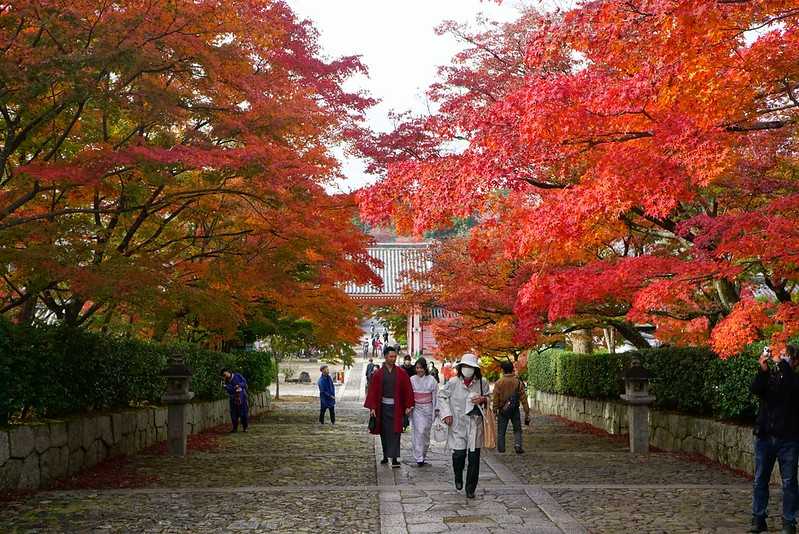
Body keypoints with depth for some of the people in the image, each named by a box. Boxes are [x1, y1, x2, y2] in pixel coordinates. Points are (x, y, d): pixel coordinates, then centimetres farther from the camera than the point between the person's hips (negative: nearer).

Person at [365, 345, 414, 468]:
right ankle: (385, 456, 23)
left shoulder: (401, 373, 2)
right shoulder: (378, 374, 2)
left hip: (396, 407, -1)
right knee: (384, 432, 10)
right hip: (383, 406, 1)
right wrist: (372, 408, -7)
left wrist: (408, 406, -6)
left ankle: (394, 458, -9)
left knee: (395, 433, -7)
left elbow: (407, 390, 1)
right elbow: (373, 391, 0)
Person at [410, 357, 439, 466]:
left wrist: (436, 409, 2)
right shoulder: (412, 379, 0)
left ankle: (424, 456, 24)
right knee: (419, 432, -12)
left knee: (426, 433, 9)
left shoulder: (431, 380, 0)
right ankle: (419, 458, -12)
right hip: (417, 409, -1)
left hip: (428, 408, 1)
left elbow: (435, 395, 4)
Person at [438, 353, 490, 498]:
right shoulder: (453, 382, -5)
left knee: (474, 456, 2)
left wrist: (482, 399, -8)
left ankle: (470, 489, 17)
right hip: (458, 424, -1)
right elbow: (442, 396, 7)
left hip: (475, 425, 2)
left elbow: (489, 396, 15)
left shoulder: (482, 382, 0)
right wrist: (446, 413, -3)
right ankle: (458, 478, 26)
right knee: (459, 453, -8)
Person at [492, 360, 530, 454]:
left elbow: (495, 399, -6)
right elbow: (524, 399, -3)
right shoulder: (518, 382, -3)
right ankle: (517, 444, -7)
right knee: (517, 429, 14)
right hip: (515, 410, 1)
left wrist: (495, 410, 5)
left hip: (502, 410, -1)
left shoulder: (498, 383, -8)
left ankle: (501, 448, 12)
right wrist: (527, 414, 2)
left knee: (501, 431, 12)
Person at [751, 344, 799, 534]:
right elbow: (756, 389, -10)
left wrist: (783, 365, -21)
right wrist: (762, 370, -24)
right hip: (764, 436, 3)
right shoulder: (768, 375, 8)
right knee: (760, 480, 8)